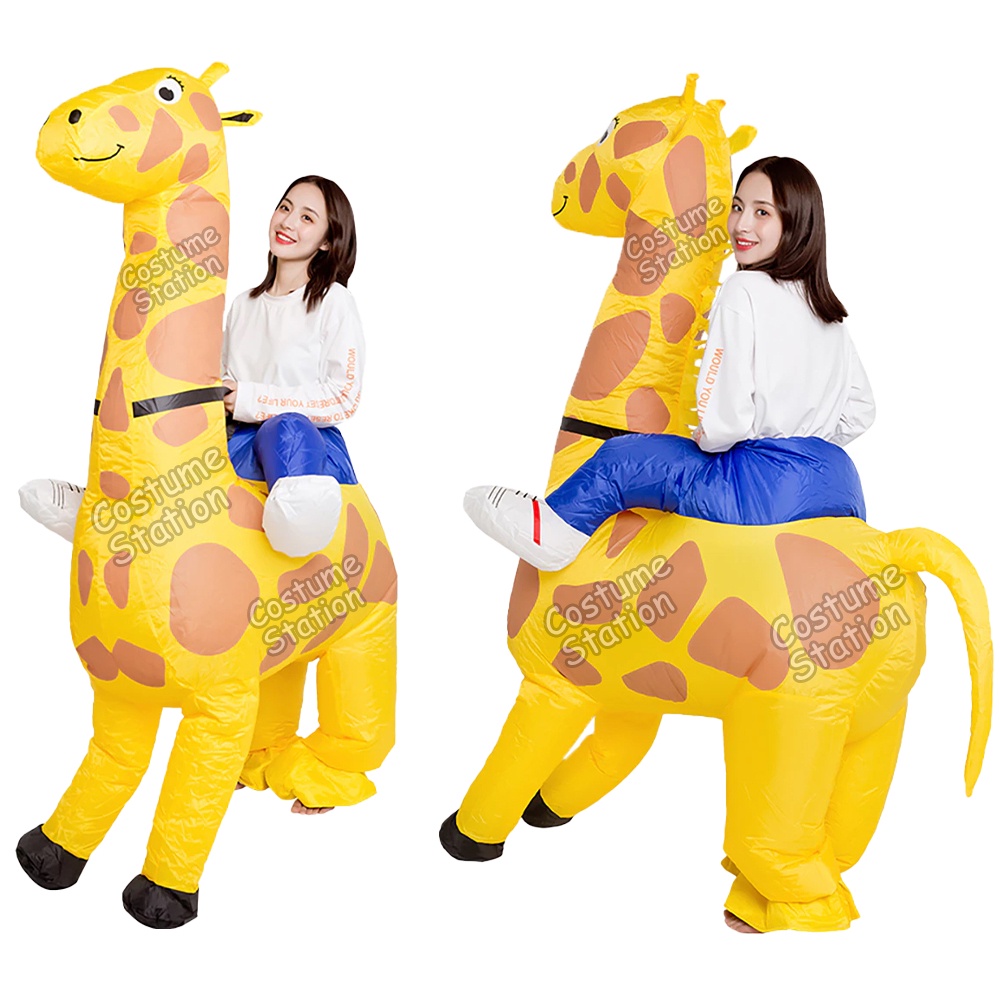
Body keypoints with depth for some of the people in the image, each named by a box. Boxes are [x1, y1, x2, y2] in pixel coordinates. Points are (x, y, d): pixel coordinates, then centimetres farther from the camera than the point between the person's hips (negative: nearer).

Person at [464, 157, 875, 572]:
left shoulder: (745, 292, -11)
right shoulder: (825, 303, 13)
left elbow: (723, 422, -19)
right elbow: (860, 411, 20)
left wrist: (705, 440, 2)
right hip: (839, 483, 7)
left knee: (619, 460, 7)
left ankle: (552, 528, 27)